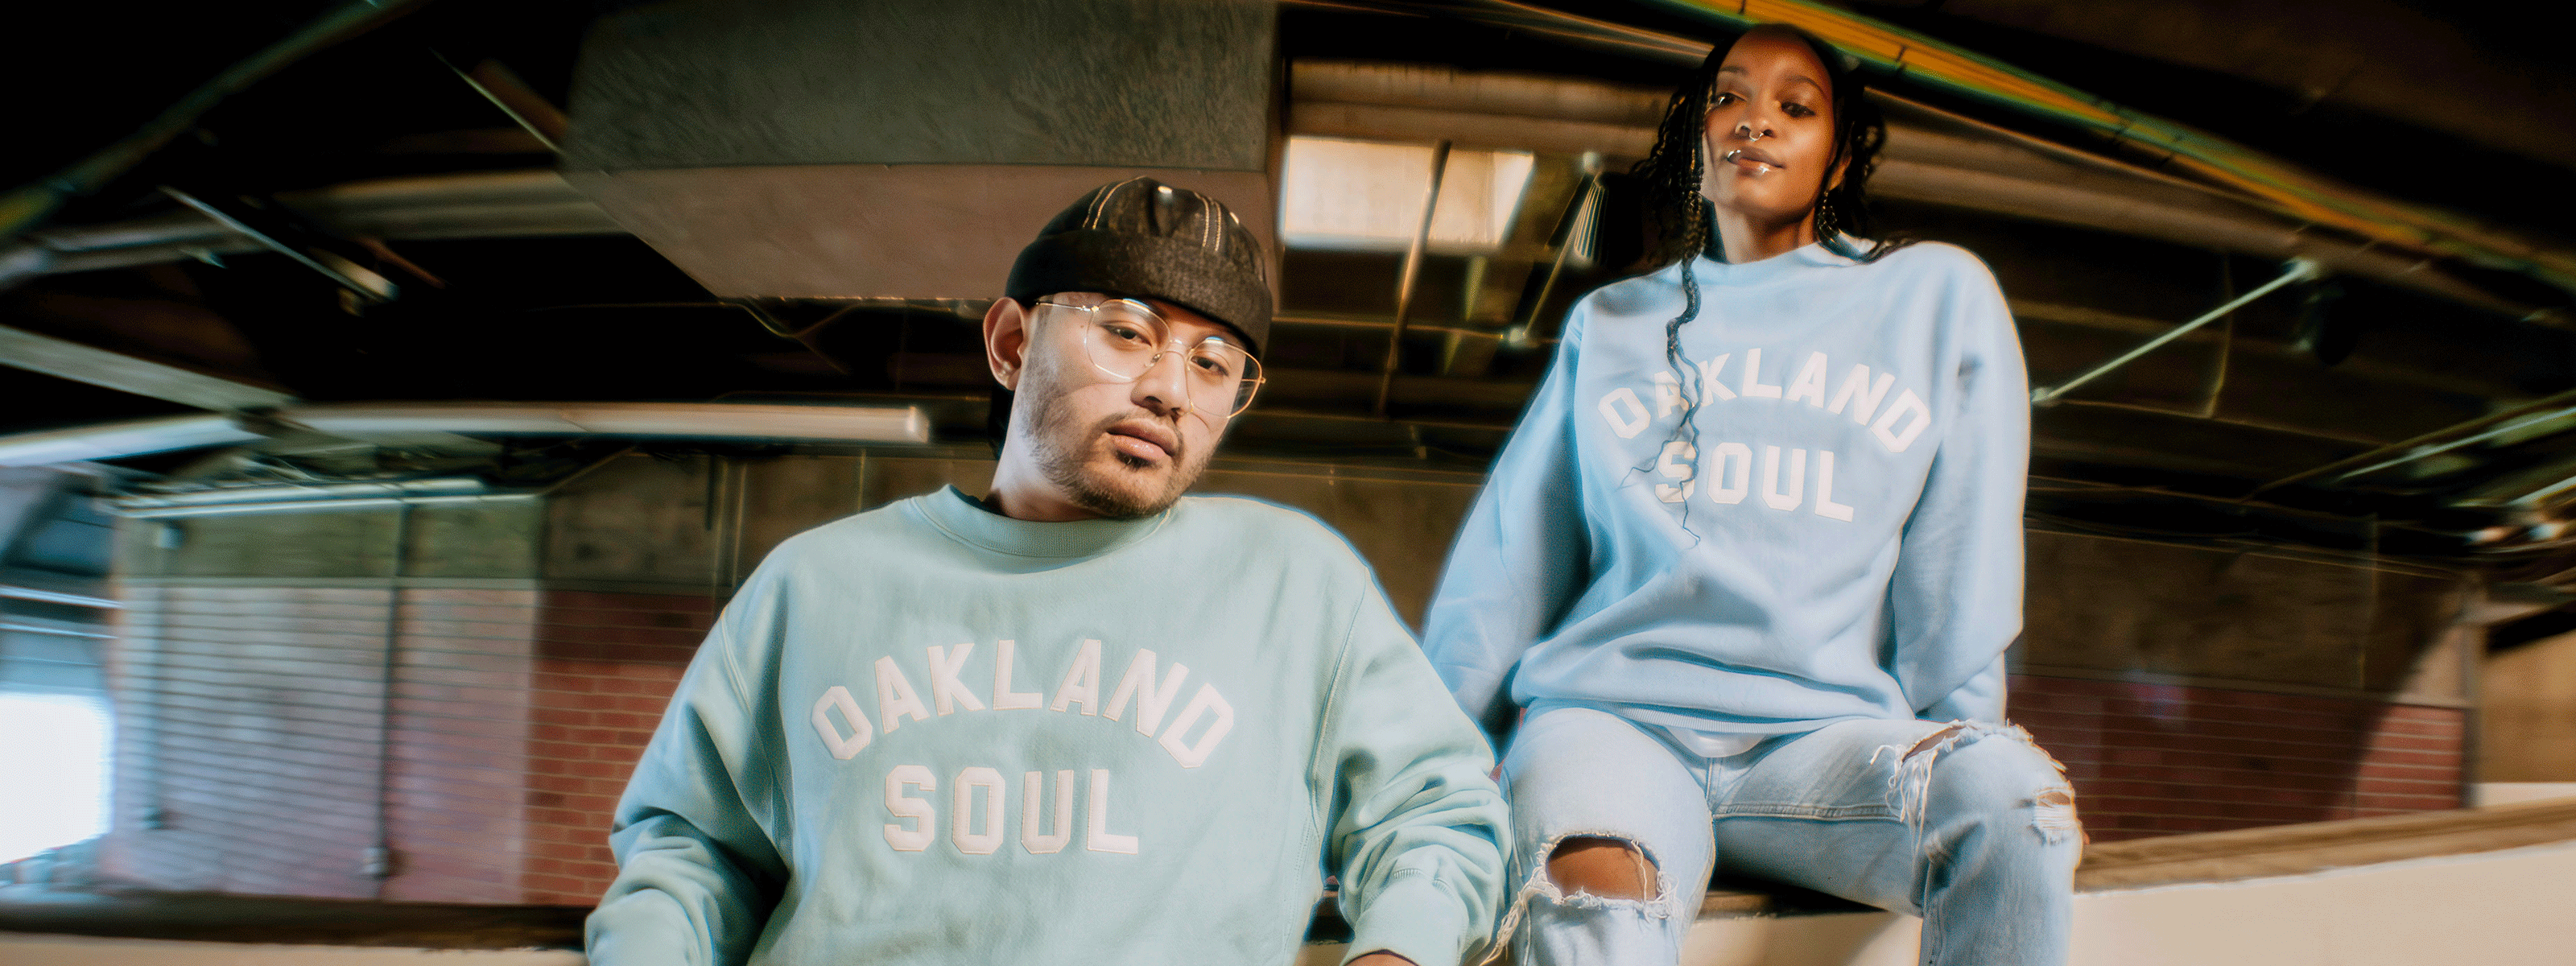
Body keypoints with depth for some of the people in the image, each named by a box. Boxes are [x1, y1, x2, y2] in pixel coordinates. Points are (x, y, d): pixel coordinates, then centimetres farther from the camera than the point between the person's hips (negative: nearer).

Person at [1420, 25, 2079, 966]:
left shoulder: (1938, 295, 17)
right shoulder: (1610, 324, 20)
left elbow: (1967, 552, 12)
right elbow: (1509, 562, 15)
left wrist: (1952, 742, 3)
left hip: (1827, 729, 1)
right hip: (1612, 716, 0)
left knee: (2012, 800, -32)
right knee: (1593, 891, -35)